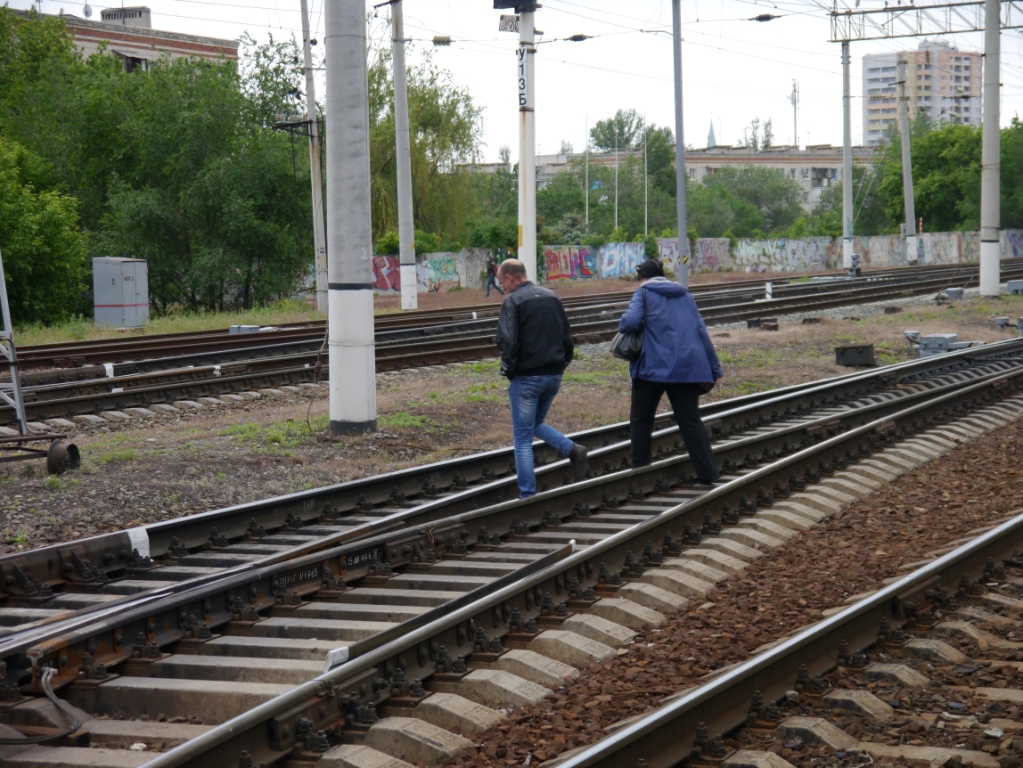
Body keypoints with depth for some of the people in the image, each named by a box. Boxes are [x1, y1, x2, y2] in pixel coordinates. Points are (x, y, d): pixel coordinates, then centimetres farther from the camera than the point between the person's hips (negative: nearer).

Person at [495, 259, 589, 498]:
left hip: (526, 378, -6)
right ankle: (573, 450, 1)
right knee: (537, 423, 25)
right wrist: (561, 365, 15)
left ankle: (527, 495, 2)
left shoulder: (513, 301, -10)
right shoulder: (552, 297, 11)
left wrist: (509, 369, -7)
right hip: (554, 376, 6)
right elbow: (568, 338, 12)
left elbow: (507, 341, -21)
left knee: (523, 438, 3)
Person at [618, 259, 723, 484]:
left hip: (654, 366, -4)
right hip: (687, 367, 4)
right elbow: (701, 331, 15)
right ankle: (708, 472, 1)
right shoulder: (684, 295, 17)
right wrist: (714, 369, 15)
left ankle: (640, 469, 11)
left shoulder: (644, 293, 2)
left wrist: (623, 326, 8)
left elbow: (630, 322, -17)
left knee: (641, 419, 11)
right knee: (690, 420, 7)